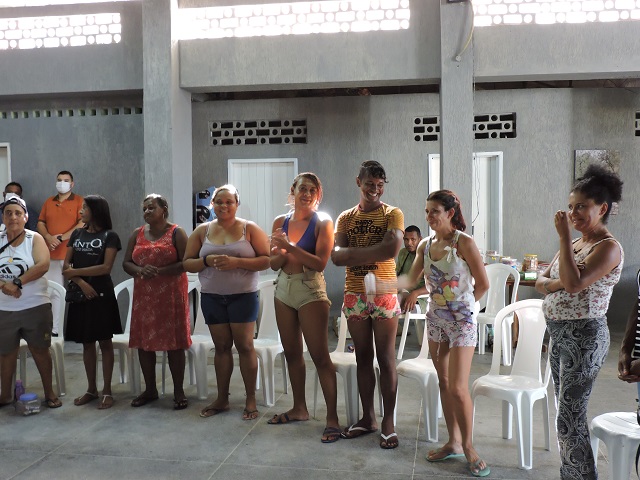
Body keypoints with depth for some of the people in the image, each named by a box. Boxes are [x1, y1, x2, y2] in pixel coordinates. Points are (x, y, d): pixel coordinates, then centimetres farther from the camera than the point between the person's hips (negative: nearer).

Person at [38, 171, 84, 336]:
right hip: (51, 254, 5)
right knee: (54, 293, 6)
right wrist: (49, 237, -6)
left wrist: (62, 237, -14)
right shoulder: (49, 202, 17)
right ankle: (55, 329, 11)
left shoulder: (79, 201, 1)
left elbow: (83, 223, -10)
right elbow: (40, 223, 14)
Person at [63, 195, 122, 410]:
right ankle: (91, 389, 19)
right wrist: (81, 282, -12)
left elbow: (106, 267, -13)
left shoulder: (110, 236, -3)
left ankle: (107, 391, 7)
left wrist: (76, 271, -9)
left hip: (102, 295, -4)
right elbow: (65, 267, 5)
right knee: (87, 343, 9)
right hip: (80, 294, 4)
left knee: (104, 342, 1)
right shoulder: (76, 234, 10)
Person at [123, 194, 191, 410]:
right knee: (143, 342, 7)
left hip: (171, 295, -5)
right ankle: (150, 389, 21)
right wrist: (140, 271, -13)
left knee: (174, 343, -2)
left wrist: (159, 271, -20)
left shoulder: (176, 233, -2)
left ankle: (178, 391, 7)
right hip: (144, 296, 5)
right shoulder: (137, 234, 11)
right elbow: (126, 262, 9)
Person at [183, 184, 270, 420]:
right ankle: (222, 398, 19)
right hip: (212, 297, 3)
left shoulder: (250, 228, -3)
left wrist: (236, 262, -20)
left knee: (245, 346, -1)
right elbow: (187, 263, 5)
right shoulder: (202, 230, 5)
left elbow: (266, 260, -8)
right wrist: (208, 261, -15)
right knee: (221, 346, 8)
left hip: (243, 296, -3)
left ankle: (251, 400, 9)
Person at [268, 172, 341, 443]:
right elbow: (274, 264, 9)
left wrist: (290, 246, -21)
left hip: (310, 291, -6)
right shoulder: (281, 222, 7)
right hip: (284, 289, 6)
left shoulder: (322, 222, -7)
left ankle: (332, 418, 0)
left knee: (320, 355, -7)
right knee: (292, 353, 14)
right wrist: (280, 253, -13)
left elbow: (320, 262, -16)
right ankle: (299, 408, 28)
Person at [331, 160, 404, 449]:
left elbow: (393, 247, -21)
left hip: (383, 294, -3)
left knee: (386, 359, 2)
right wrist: (374, 252, -20)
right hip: (354, 295, 4)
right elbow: (336, 256, -6)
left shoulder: (392, 214, -2)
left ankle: (388, 421, 13)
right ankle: (367, 417, 23)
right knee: (363, 358, 12)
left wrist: (354, 253, -15)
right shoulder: (346, 217, 8)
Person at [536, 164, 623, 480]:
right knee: (569, 414, 16)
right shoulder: (573, 244, 13)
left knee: (569, 419, -6)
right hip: (560, 335, 9)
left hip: (583, 337, -9)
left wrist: (563, 235, -22)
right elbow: (541, 282, 10)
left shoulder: (608, 247, -13)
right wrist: (559, 282, -12)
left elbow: (574, 283, -27)